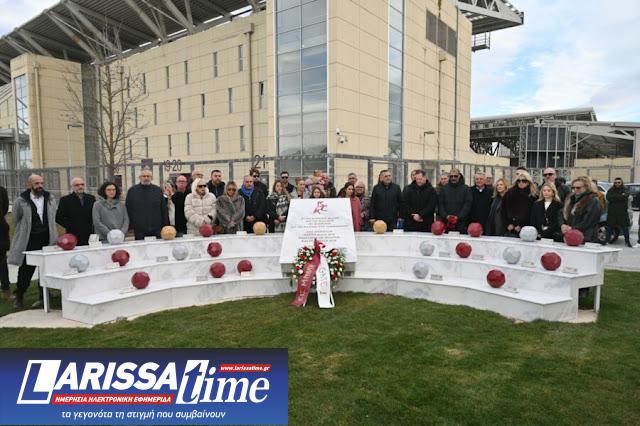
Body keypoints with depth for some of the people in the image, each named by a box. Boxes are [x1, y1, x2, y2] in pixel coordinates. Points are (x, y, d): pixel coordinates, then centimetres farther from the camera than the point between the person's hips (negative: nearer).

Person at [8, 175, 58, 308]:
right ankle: (19, 297, 20)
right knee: (26, 270, 3)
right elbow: (16, 220, 7)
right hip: (29, 241, -2)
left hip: (47, 240, 3)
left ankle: (43, 297, 17)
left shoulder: (50, 199, 6)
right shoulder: (21, 201, -4)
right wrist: (22, 235, 11)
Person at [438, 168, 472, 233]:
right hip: (446, 222, 2)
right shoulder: (444, 188, 11)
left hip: (461, 223, -1)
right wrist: (446, 216, -9)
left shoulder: (466, 189, 5)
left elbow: (467, 205, -2)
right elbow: (440, 204, 6)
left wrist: (458, 217, -13)